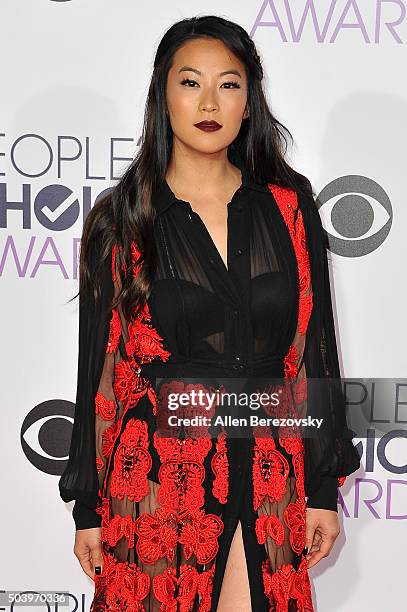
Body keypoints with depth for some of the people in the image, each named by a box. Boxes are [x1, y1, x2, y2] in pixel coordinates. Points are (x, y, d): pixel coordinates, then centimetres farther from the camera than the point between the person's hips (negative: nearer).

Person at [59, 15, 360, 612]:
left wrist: (324, 488, 4)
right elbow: (100, 368, 0)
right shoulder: (119, 219, -3)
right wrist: (88, 509, 3)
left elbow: (314, 346, 4)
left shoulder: (288, 204, 2)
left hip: (269, 478, 2)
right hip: (158, 475, -1)